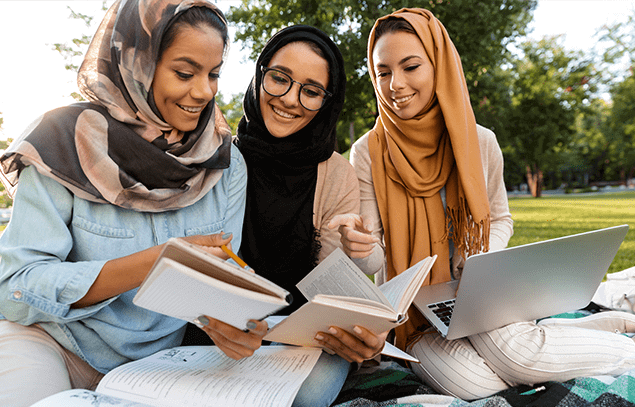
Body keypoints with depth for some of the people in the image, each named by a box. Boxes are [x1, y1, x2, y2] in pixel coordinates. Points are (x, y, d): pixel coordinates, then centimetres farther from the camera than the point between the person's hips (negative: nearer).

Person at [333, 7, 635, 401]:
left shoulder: (481, 142, -5)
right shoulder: (367, 153, -10)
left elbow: (501, 219, 10)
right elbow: (374, 259, -12)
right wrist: (361, 246, -37)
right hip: (408, 303, 0)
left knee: (513, 354, -29)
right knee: (466, 380, -29)